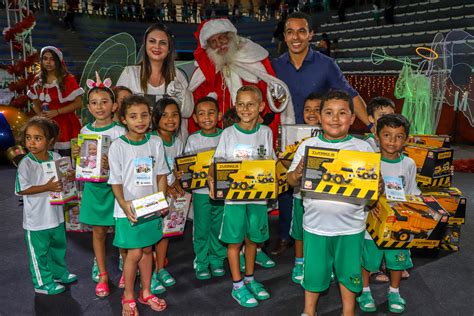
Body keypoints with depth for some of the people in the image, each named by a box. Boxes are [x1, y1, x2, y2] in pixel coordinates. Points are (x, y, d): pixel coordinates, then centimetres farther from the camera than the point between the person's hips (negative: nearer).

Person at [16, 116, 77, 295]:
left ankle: (59, 273, 44)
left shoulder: (56, 158, -3)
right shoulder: (26, 164, -18)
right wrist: (47, 187, -27)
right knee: (39, 252, 10)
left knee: (58, 246, 23)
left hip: (56, 215, 6)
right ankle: (43, 283, 26)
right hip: (36, 219, -6)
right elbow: (22, 189, -19)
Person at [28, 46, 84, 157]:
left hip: (66, 126, -4)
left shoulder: (68, 79, -6)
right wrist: (41, 114, -1)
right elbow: (36, 103, 20)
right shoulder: (38, 81, 10)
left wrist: (56, 112, -16)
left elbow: (78, 103, -10)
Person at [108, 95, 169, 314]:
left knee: (147, 250, 15)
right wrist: (123, 203, -24)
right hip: (128, 209, -4)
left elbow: (161, 174, 6)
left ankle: (146, 292, 33)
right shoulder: (118, 146, -10)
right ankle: (128, 296, 21)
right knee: (134, 253, -1)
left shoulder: (156, 142, 1)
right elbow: (116, 181, -9)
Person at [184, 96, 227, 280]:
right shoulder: (193, 140, 0)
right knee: (201, 229, 6)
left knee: (218, 228, 11)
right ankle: (201, 263, 21)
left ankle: (217, 260, 28)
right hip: (201, 191, 0)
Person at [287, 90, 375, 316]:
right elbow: (291, 181, -1)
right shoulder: (307, 145, -3)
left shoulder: (363, 148, -3)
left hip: (350, 225, 0)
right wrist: (297, 173, -22)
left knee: (348, 271, 17)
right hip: (315, 224, 0)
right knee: (314, 270, 15)